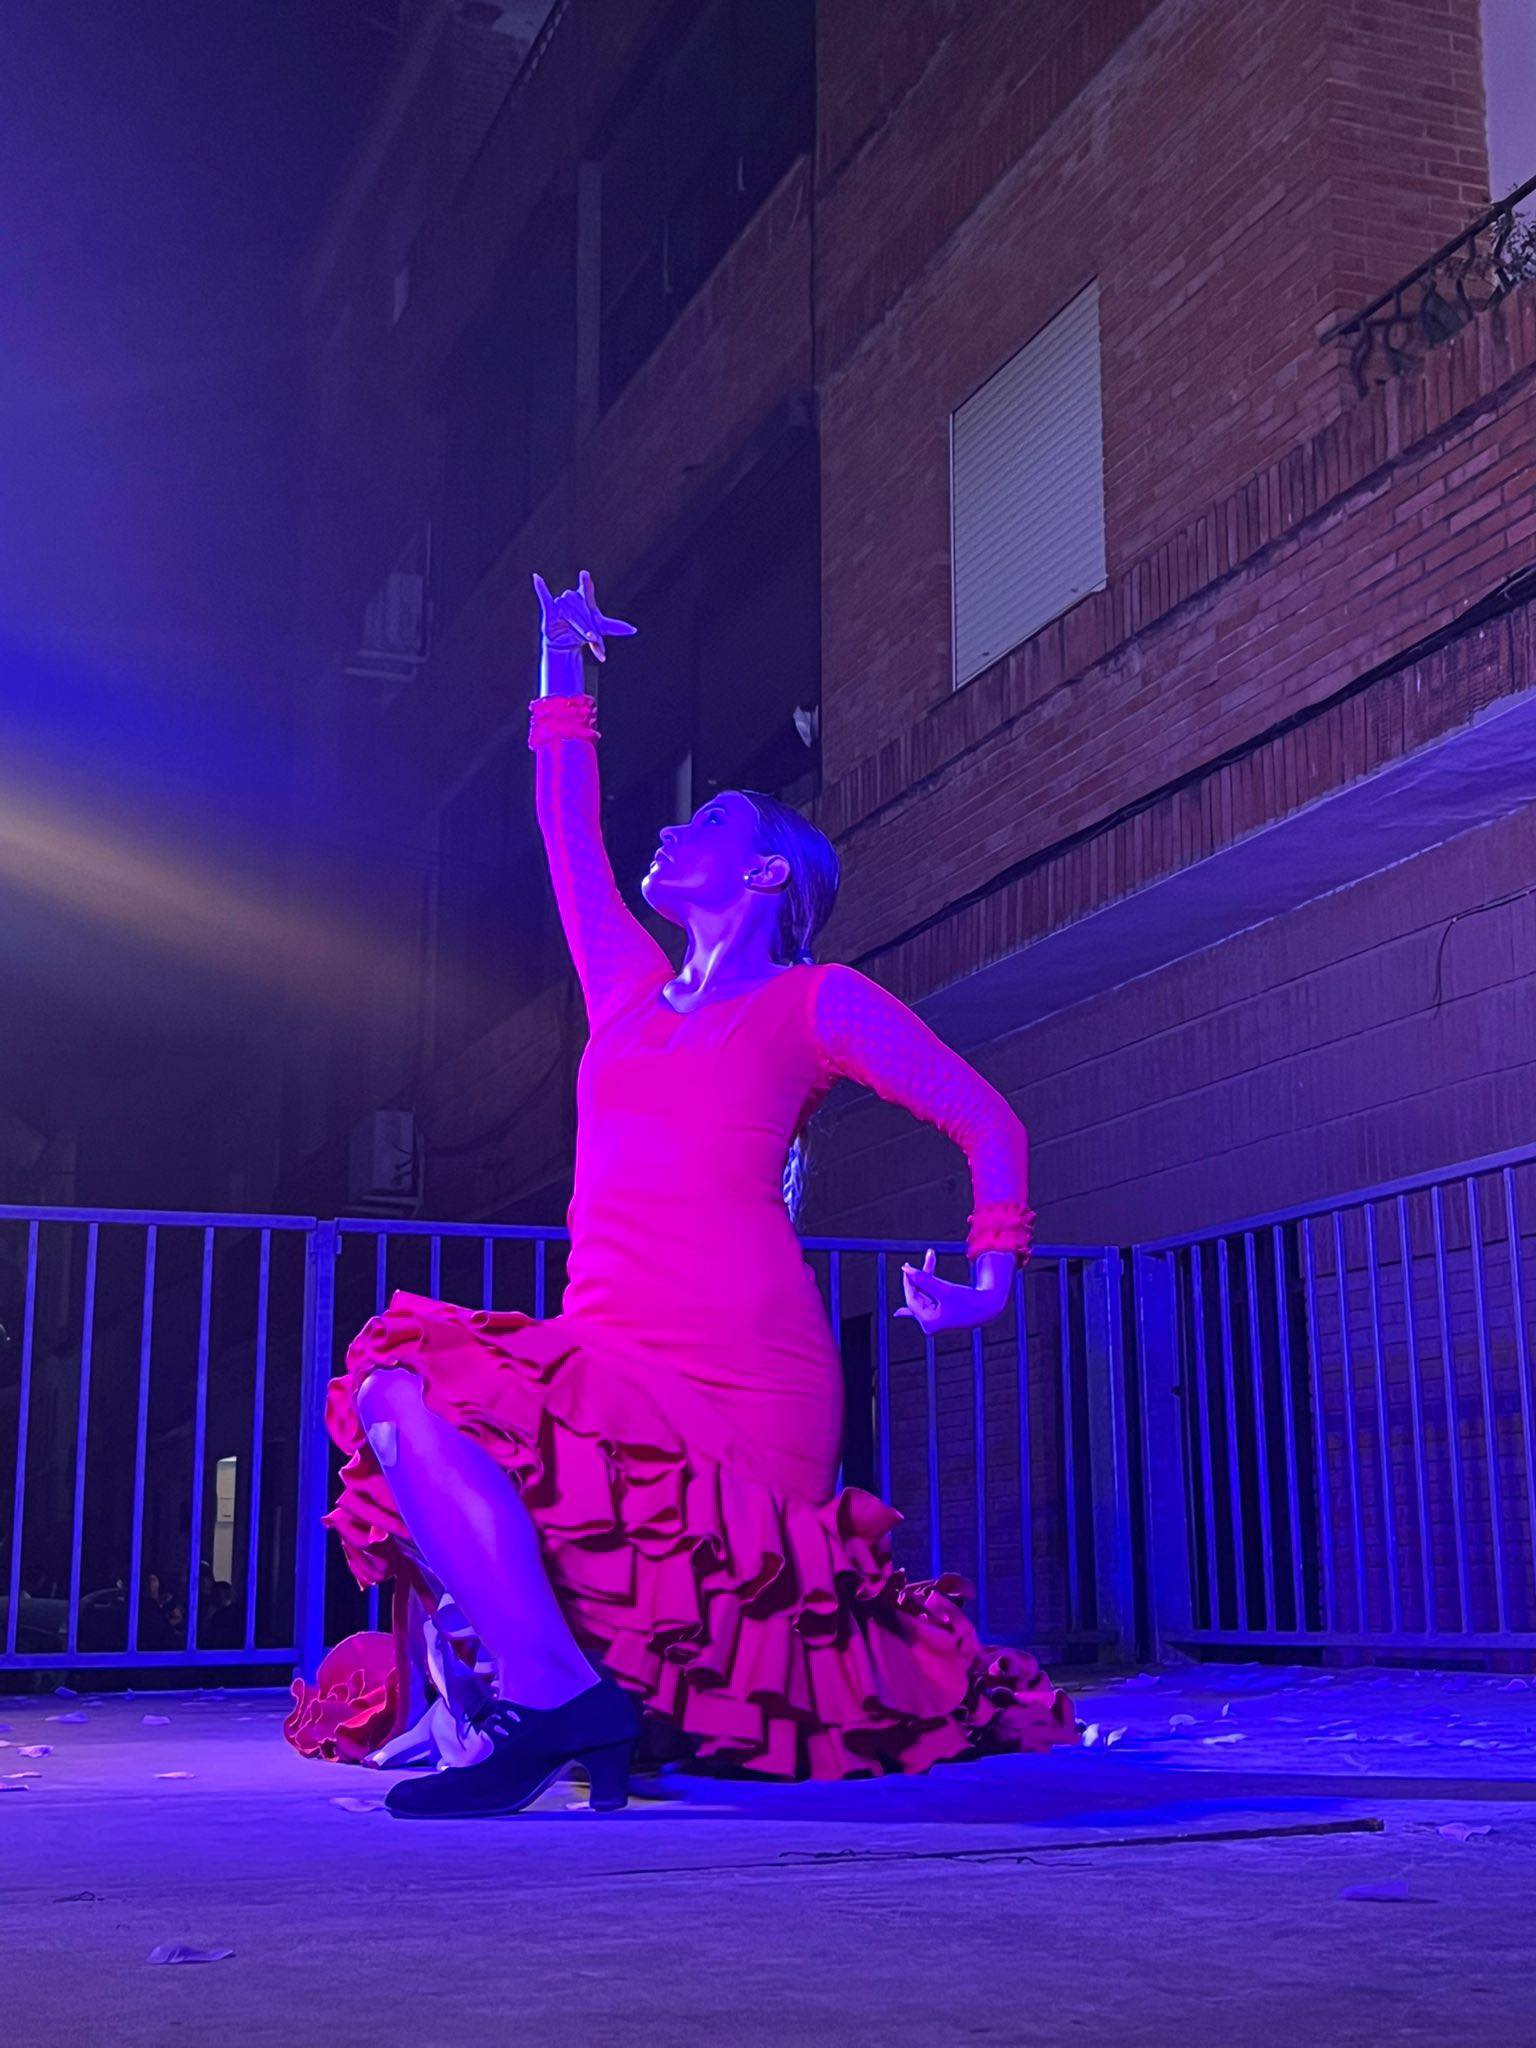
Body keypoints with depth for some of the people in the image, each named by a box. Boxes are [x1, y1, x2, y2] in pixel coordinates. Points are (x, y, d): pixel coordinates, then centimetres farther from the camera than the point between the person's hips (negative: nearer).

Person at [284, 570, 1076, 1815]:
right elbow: (570, 838, 30)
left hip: (733, 1380, -7)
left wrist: (993, 1272, -4)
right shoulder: (633, 989, 22)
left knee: (409, 1396, -23)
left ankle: (553, 1700, -25)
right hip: (615, 1362, 7)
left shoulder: (817, 1000, 6)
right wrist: (564, 676, 36)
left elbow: (988, 1123, 7)